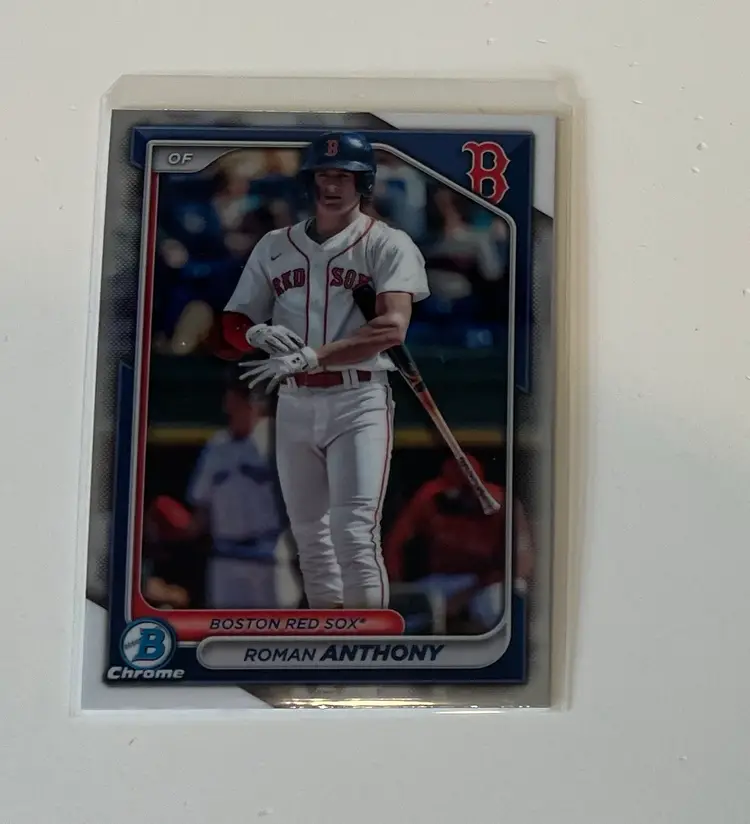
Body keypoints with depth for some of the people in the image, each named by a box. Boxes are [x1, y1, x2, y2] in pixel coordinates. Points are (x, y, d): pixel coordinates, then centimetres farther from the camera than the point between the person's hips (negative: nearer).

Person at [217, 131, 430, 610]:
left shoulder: (388, 244, -3)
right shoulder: (275, 246, 11)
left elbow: (393, 328, -19)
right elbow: (234, 324, 11)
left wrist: (311, 357, -28)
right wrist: (258, 334, -13)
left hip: (359, 401, -5)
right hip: (294, 405, 5)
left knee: (354, 535, -13)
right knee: (310, 538, 12)